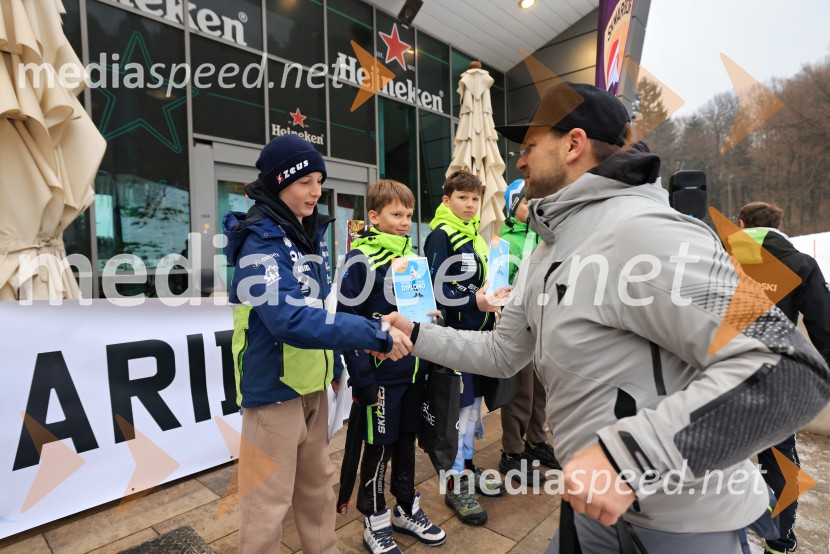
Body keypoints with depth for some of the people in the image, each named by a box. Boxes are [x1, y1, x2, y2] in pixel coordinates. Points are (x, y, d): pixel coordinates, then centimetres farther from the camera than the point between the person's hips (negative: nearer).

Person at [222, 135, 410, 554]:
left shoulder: (310, 233, 6)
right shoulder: (260, 242, -19)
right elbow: (291, 319, -32)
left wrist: (334, 364, 14)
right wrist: (376, 336, -34)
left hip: (312, 382, 8)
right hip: (274, 385, -7)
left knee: (317, 482, 21)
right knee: (269, 498, 7)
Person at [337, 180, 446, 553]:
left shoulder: (412, 254, 8)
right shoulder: (363, 259, -14)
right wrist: (363, 379, -17)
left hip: (414, 369, 6)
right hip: (382, 373, -6)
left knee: (407, 440, 20)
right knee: (379, 447, 9)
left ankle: (407, 509, 39)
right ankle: (376, 524, 29)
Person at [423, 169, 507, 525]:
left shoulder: (474, 235, 15)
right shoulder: (441, 235, -11)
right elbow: (436, 288, -18)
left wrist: (492, 296, 5)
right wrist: (473, 301, -28)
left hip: (478, 330, 8)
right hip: (453, 333, -8)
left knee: (474, 401, 18)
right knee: (459, 406, 1)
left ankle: (467, 465, 36)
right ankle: (455, 483, 19)